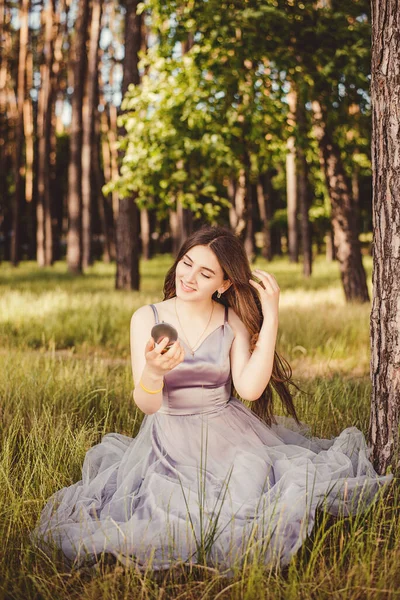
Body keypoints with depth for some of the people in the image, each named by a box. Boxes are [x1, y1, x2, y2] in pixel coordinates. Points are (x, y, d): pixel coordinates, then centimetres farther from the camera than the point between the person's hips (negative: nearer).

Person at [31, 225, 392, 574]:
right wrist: (153, 371, -33)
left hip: (227, 434, 1)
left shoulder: (234, 322, 2)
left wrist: (271, 317, -12)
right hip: (170, 438, -1)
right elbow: (147, 405, -9)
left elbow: (249, 388, -14)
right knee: (173, 506, -28)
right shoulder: (147, 318, -2)